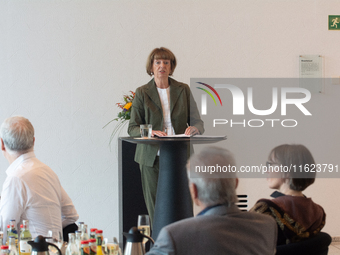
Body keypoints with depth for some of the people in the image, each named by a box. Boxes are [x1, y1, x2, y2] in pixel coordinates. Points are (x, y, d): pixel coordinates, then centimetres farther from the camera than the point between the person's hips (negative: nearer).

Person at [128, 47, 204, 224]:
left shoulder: (183, 90, 10)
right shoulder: (142, 93, 5)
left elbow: (197, 122, 10)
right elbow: (132, 128, 2)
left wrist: (194, 129, -14)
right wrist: (150, 133, -19)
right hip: (152, 158, -1)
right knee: (155, 209, -3)